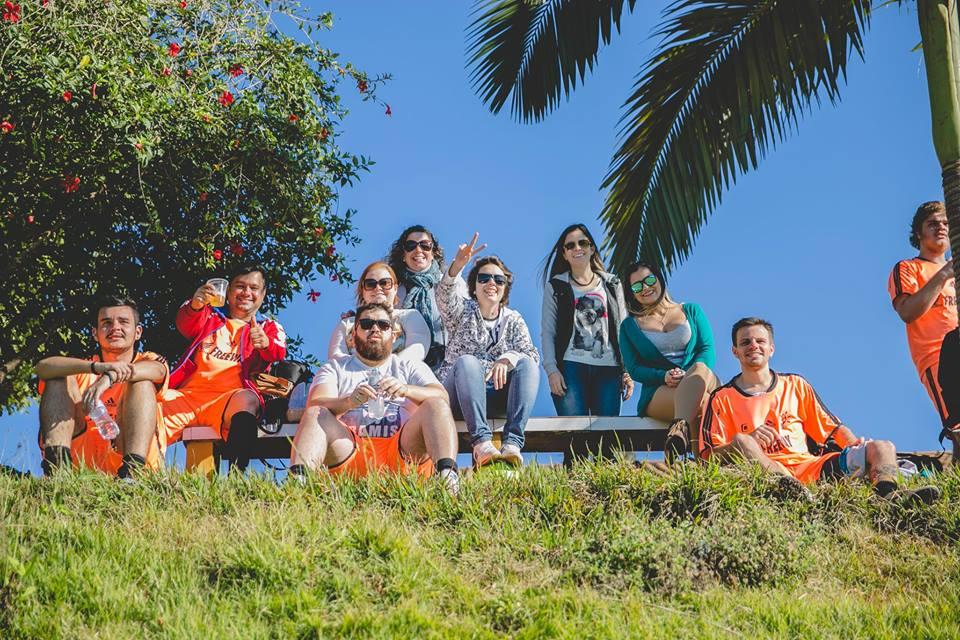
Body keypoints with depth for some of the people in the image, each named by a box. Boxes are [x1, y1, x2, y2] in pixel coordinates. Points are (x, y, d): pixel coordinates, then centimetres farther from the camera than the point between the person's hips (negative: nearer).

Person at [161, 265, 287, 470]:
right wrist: (195, 306, -24)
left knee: (245, 400, -38)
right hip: (188, 394, 2)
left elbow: (278, 353, -1)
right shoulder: (209, 317, 26)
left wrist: (266, 344, -28)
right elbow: (186, 325, 1)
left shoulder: (269, 328, 23)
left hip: (230, 397, -2)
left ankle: (237, 475, -54)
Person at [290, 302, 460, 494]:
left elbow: (441, 397, 3)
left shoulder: (412, 368, 24)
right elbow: (314, 406, 1)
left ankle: (446, 473, -46)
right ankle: (298, 478, -49)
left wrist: (406, 390, -18)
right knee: (316, 414, -23)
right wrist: (349, 402, -22)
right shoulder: (334, 369, 21)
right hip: (349, 450, 0)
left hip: (405, 450, 0)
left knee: (436, 405, -21)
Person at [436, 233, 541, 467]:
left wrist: (507, 359, -26)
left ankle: (513, 443, -42)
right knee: (467, 361, -33)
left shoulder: (513, 320, 15)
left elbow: (532, 353, -3)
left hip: (496, 393, 2)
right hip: (458, 393, -2)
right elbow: (444, 294, -17)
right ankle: (481, 441, -51)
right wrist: (457, 265, -38)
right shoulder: (463, 310, 8)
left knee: (528, 364, -24)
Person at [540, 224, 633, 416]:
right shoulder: (556, 286, 12)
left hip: (608, 369, 2)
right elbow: (547, 332, 6)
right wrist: (551, 369, -8)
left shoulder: (612, 284, 17)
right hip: (571, 367, -2)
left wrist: (628, 371, 5)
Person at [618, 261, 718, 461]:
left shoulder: (691, 311, 22)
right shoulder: (629, 326, 20)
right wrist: (664, 377, -14)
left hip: (704, 383, 1)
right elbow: (633, 369, 9)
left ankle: (680, 427, -66)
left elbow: (707, 350, 9)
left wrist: (689, 377, -14)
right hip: (658, 391, -1)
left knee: (700, 368, -40)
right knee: (700, 402, -39)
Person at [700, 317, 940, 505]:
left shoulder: (795, 385, 25)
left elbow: (832, 427, 23)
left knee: (882, 447, -12)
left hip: (810, 466, 4)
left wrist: (855, 445, 1)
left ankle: (890, 494, -47)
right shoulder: (723, 398, 14)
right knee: (740, 442, -35)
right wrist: (749, 439, -13)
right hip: (764, 470, -4)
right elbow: (710, 455, 4)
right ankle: (787, 485, -63)